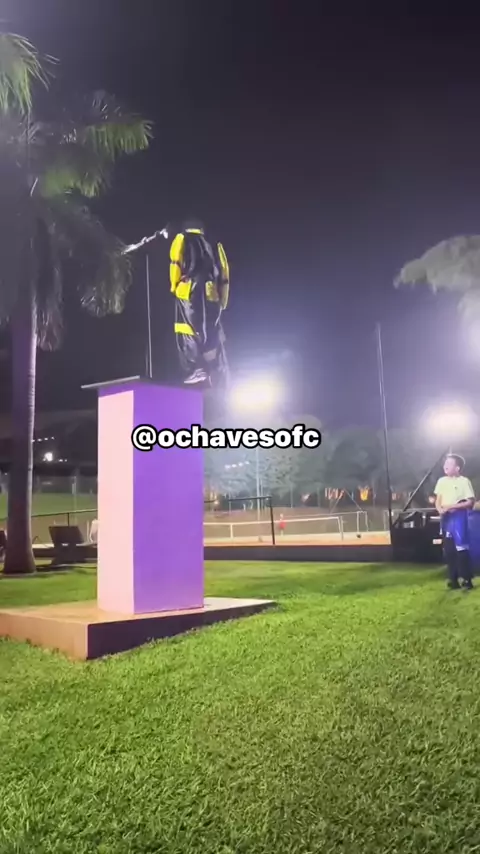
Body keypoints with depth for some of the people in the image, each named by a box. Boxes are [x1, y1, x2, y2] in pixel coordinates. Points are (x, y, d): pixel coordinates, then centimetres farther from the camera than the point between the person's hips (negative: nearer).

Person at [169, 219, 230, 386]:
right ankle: (218, 375, 8)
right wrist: (222, 300, 19)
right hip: (211, 297, 5)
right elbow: (223, 276, 17)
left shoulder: (183, 241, 13)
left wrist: (174, 286, 8)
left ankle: (197, 370, -18)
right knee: (212, 335, 9)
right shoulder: (213, 247, 24)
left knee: (189, 333, -5)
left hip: (189, 293, -4)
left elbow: (176, 263, -2)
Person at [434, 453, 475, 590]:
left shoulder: (464, 481, -7)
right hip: (445, 518, 6)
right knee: (449, 550, 7)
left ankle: (467, 579, 0)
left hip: (459, 517, -5)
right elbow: (437, 500, 13)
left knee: (461, 548, -8)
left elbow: (470, 502, -10)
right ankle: (453, 579, 13)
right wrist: (440, 509, -9)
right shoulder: (441, 481, 9)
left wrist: (452, 506, -17)